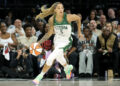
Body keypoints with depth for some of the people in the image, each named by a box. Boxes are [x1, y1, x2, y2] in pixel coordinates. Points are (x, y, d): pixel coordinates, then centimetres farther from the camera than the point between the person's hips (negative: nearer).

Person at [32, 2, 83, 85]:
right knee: (59, 58, 29)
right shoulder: (52, 20, -14)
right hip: (57, 41, 5)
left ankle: (40, 76, -5)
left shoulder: (68, 17, -24)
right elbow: (50, 33, -2)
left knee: (50, 58, -20)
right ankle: (68, 67, 63)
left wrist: (79, 32, 3)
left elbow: (78, 18, -4)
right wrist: (40, 42, -11)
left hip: (66, 42, -5)